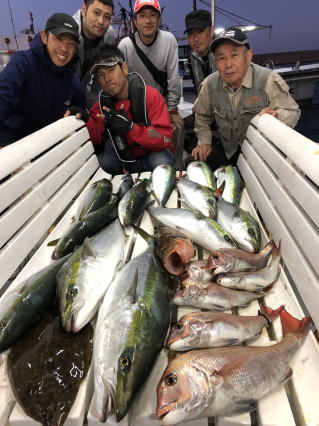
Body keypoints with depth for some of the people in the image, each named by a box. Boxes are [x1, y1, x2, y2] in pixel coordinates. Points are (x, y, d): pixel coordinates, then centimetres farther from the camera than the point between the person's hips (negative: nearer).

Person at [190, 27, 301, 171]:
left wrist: (276, 116, -34)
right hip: (227, 151, 4)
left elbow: (293, 112, -12)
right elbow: (202, 116, 12)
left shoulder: (269, 81, -18)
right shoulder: (209, 84, -6)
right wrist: (204, 142, 2)